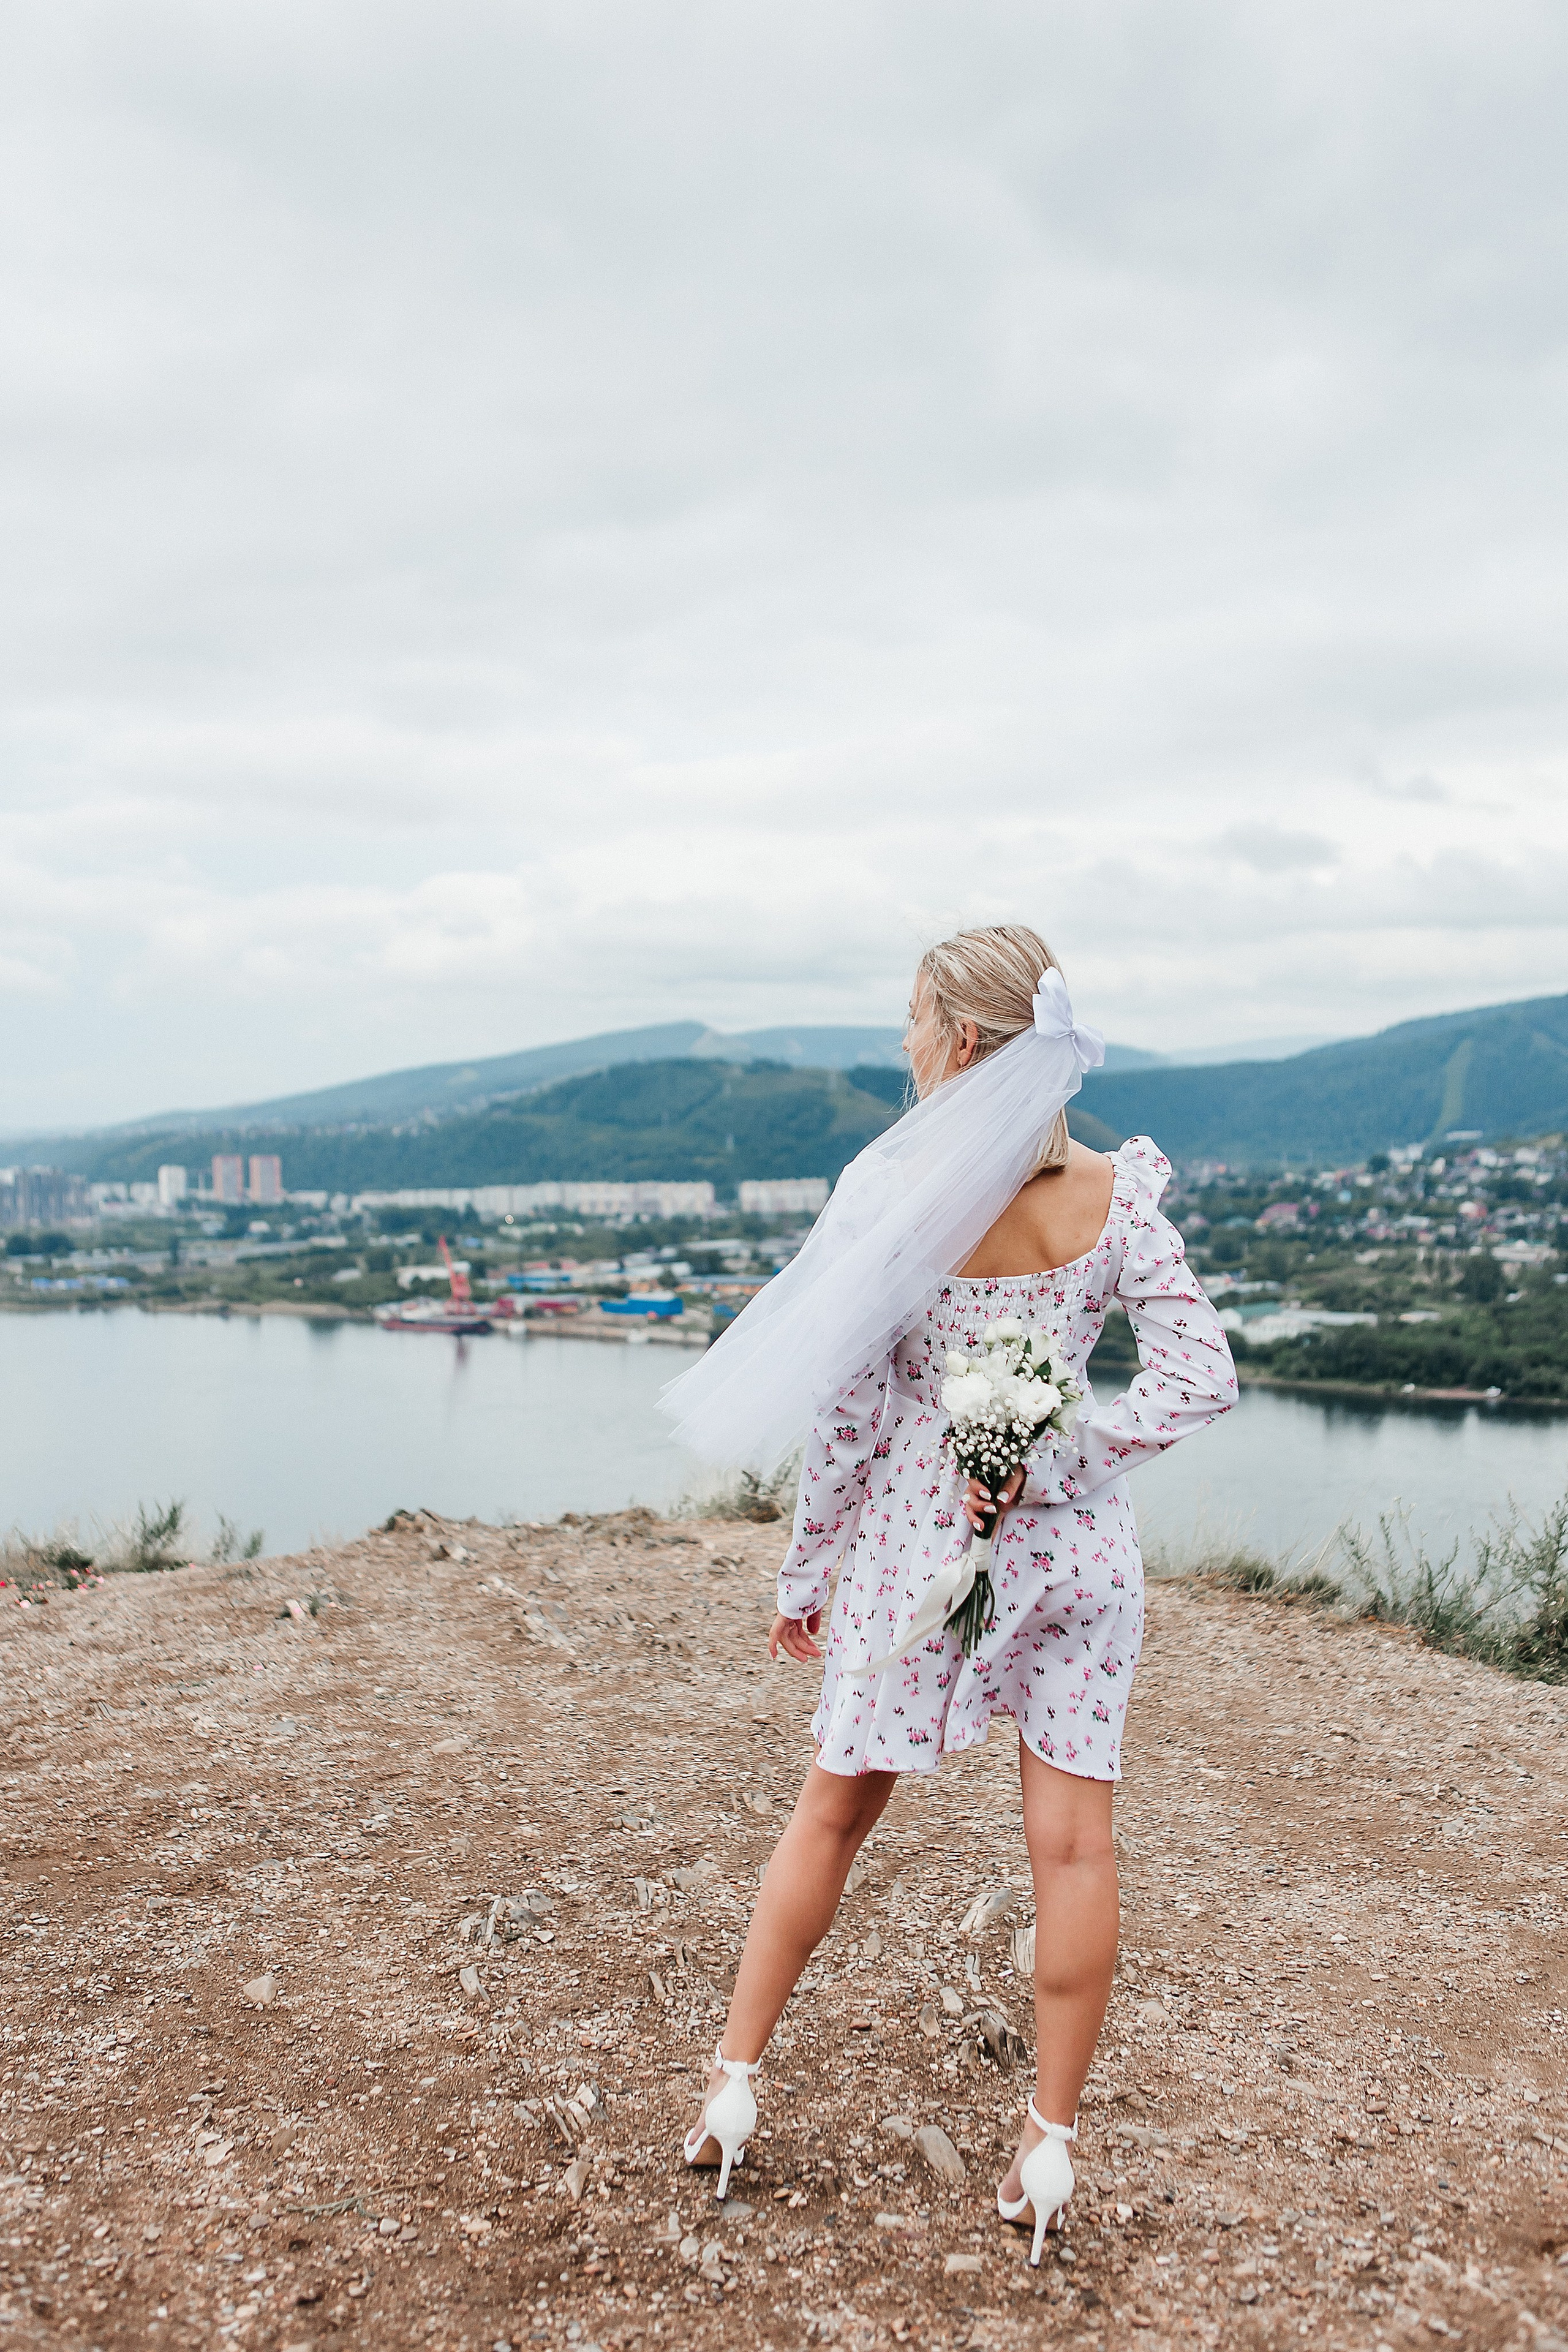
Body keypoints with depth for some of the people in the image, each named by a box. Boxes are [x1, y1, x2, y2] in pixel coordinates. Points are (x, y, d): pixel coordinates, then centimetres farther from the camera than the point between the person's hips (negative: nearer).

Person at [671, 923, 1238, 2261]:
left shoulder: (889, 1195, -15)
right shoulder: (1117, 1194, -7)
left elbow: (851, 1411, -10)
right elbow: (1201, 1378, -11)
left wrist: (806, 1574, 1)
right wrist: (1049, 1465, -10)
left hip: (919, 1537, -1)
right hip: (1073, 1547, 2)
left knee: (832, 1814, 15)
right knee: (1073, 1839, 10)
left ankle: (734, 2087, 27)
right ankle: (1051, 2146, 20)